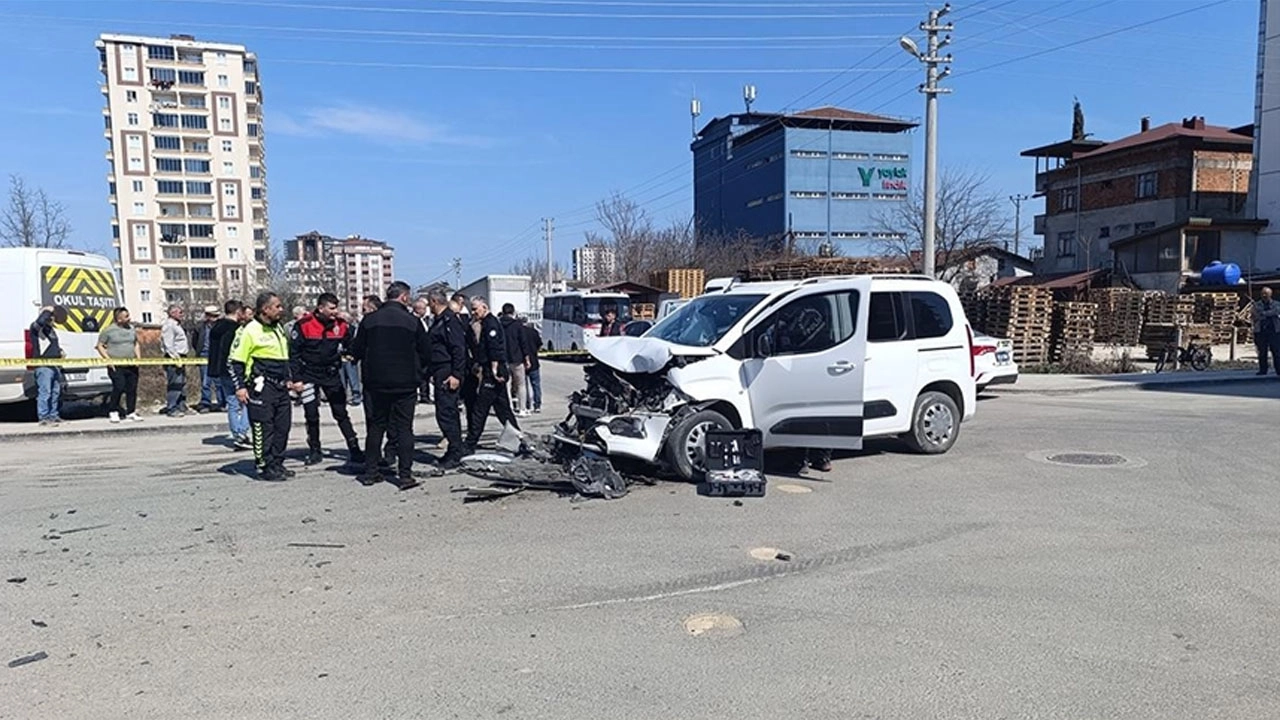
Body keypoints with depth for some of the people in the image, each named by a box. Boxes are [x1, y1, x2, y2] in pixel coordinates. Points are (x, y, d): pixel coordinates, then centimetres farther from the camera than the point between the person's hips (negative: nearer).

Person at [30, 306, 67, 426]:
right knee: (45, 392, -10)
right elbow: (40, 321, -29)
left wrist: (60, 351, 14)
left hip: (55, 365, 9)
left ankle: (54, 415, 18)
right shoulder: (36, 327, -5)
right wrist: (48, 311, -13)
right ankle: (43, 417, -7)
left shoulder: (52, 329, 23)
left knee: (56, 392, 11)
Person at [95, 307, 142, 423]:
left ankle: (131, 413, 14)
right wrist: (108, 359, -11)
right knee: (119, 387, -14)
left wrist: (138, 357, 9)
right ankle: (113, 412, 2)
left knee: (132, 389, 4)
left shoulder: (132, 329, 13)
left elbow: (136, 344, 24)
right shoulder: (108, 330, -3)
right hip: (116, 366, -5)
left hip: (131, 365, 5)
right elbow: (100, 346, 1)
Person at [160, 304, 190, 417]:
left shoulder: (177, 325, 20)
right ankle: (171, 409, -8)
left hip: (180, 358, 11)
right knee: (174, 384, -10)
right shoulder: (169, 325, -11)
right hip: (173, 358, -11)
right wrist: (175, 357, -23)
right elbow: (168, 344, -19)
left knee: (182, 384, 13)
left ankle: (182, 407, 20)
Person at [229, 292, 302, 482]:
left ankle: (277, 464, 21)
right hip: (261, 388, -8)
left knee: (282, 427, 10)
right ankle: (265, 468, 4)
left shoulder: (279, 329, 17)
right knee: (263, 428, -4)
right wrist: (240, 386, -13)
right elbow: (234, 361, -8)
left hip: (281, 388, 8)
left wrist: (291, 380, 22)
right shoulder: (250, 331, -9)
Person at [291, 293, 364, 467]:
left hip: (332, 374, 2)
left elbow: (350, 346, 9)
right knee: (311, 415, 3)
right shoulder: (304, 325, -13)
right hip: (309, 375, -2)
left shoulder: (341, 325, -4)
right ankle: (315, 451, 18)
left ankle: (354, 449, 5)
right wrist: (297, 379, -9)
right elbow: (293, 353, -8)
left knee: (341, 412, 3)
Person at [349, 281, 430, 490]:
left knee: (376, 426, 14)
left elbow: (357, 351, 3)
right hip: (406, 384, -2)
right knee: (404, 428, 3)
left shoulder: (369, 320, -1)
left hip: (376, 383, 2)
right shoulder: (412, 321, -6)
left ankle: (371, 471, 18)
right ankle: (405, 474, 0)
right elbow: (425, 353, -1)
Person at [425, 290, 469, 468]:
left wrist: (456, 374, -23)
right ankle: (455, 451, 21)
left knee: (445, 413, -10)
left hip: (448, 375, -11)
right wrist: (432, 372, 23)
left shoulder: (449, 320, -14)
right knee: (449, 412, 14)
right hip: (441, 373, 11)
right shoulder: (439, 320, 18)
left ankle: (455, 452, -4)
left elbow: (458, 348, -20)